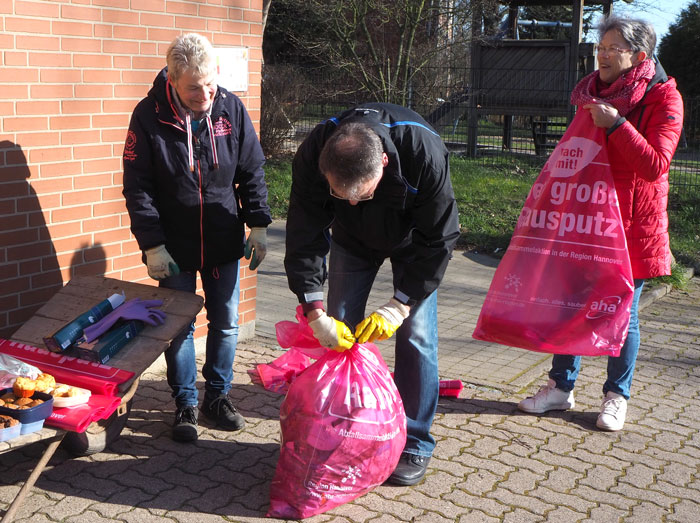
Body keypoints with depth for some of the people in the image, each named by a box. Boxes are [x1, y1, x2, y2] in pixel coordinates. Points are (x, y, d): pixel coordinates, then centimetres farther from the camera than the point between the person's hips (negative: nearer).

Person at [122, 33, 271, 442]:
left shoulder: (232, 108, -5)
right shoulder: (149, 115, -12)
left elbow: (252, 172, 3)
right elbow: (138, 188, -9)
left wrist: (258, 225, -1)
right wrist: (152, 244, -12)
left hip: (224, 241, 2)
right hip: (174, 246, -2)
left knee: (226, 323, 11)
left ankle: (218, 396, 29)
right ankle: (186, 403, 23)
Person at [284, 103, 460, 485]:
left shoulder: (425, 152, -40)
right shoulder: (312, 156, -34)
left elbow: (439, 238, -28)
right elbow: (304, 238, -24)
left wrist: (398, 307, -30)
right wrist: (315, 314, -31)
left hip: (413, 238, -2)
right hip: (352, 237, 2)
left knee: (416, 334, -9)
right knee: (338, 330, -2)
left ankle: (414, 443, 5)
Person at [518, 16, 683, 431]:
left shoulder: (663, 97, -8)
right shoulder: (592, 93, 11)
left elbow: (655, 166, -19)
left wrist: (616, 125, -26)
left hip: (631, 223, -5)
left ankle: (617, 396, 19)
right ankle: (561, 387, 19)